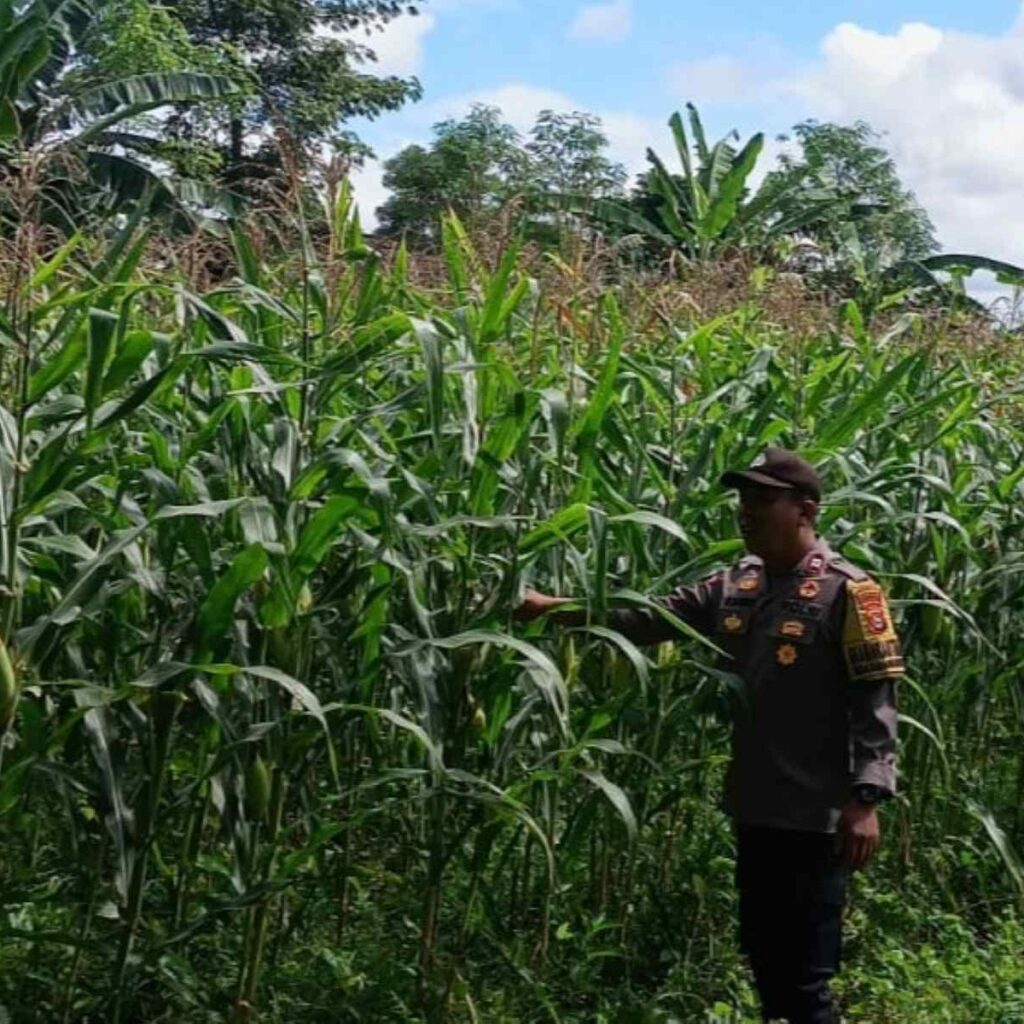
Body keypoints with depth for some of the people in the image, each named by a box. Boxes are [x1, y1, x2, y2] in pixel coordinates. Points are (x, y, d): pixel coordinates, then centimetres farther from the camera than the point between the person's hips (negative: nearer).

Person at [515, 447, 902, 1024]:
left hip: (815, 817, -7)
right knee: (763, 957, 18)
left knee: (805, 976, -2)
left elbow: (876, 704, -13)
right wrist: (556, 609, 0)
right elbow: (649, 618, 8)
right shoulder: (735, 587, 10)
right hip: (755, 810, 7)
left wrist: (866, 800, -20)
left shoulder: (847, 593, -9)